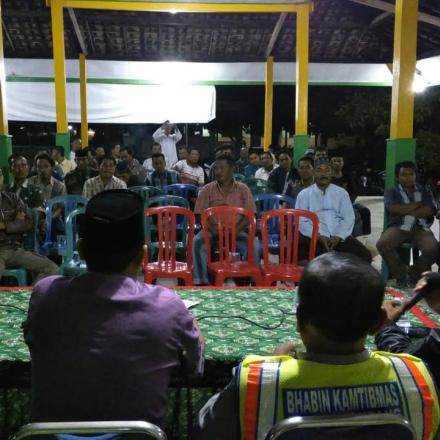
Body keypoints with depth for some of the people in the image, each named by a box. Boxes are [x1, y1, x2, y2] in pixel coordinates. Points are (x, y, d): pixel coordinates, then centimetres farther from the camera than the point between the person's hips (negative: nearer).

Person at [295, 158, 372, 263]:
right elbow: (301, 221, -1)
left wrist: (338, 237, -13)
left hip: (339, 237, 2)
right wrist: (318, 236, -16)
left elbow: (348, 218, 5)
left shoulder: (341, 193, 14)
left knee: (365, 255, -22)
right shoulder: (304, 194, 9)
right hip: (313, 237, -2)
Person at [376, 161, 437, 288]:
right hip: (398, 227, -1)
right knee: (382, 244, -32)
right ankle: (401, 273, -8)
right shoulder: (391, 191, 13)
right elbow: (394, 209, -8)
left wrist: (404, 211, -6)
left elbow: (429, 211, 0)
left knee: (433, 249, -30)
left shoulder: (424, 191, 19)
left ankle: (413, 274, -2)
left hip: (420, 228, 1)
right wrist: (418, 204, 1)